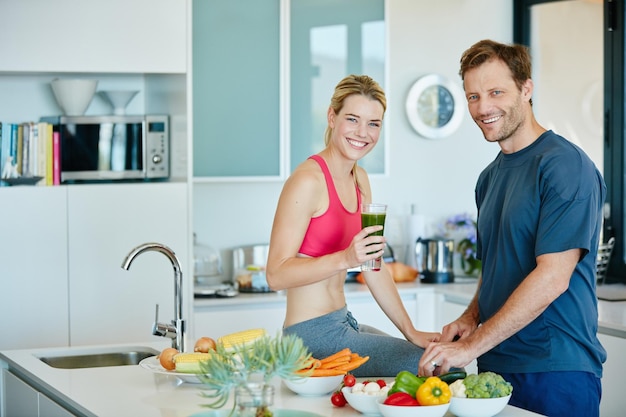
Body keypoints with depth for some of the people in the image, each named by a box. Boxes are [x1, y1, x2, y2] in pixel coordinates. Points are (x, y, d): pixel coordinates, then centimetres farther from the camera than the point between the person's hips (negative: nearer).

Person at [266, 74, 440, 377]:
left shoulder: (359, 179, 10)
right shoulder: (307, 181, -16)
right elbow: (276, 274, -18)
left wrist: (410, 331, 8)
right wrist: (345, 259, -31)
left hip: (342, 324, 9)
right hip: (313, 334, -9)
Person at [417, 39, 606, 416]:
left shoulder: (565, 165, -12)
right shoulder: (490, 177, 14)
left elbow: (552, 277, -20)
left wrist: (471, 346, -20)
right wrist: (472, 317, 2)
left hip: (556, 371, -7)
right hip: (496, 365, 7)